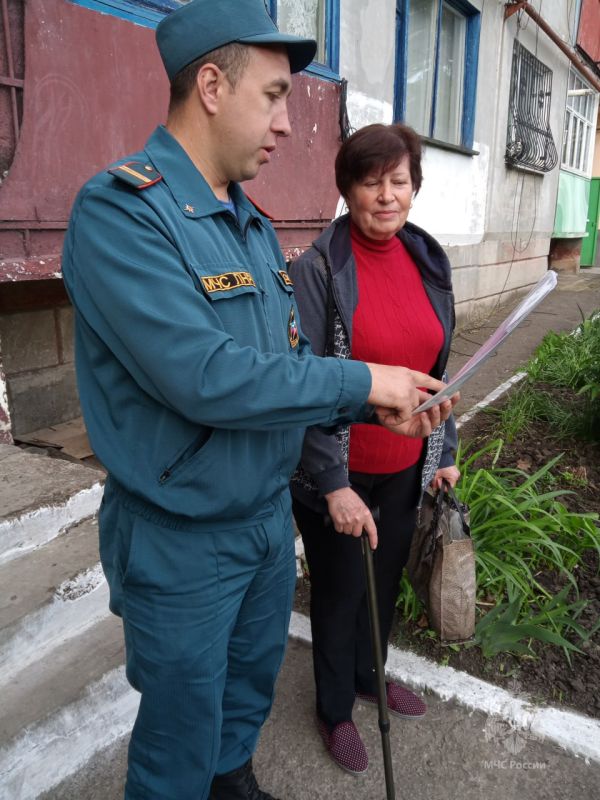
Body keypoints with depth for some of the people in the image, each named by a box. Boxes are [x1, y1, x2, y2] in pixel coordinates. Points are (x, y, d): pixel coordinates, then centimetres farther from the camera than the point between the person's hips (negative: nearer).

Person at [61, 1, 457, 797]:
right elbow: (205, 378, -31)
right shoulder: (119, 210, -20)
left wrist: (377, 405, -5)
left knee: (252, 685, 30)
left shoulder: (255, 226, 5)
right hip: (182, 544, -7)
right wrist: (360, 380, -21)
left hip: (271, 516, 8)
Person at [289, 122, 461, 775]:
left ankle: (369, 675, 52)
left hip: (405, 467, 6)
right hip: (338, 475, -5)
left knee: (386, 581, 23)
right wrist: (333, 484, -18)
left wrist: (445, 450, 10)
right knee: (340, 593, 15)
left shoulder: (427, 261, 2)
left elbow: (434, 368, 10)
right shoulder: (317, 269, -16)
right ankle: (334, 710, 42)